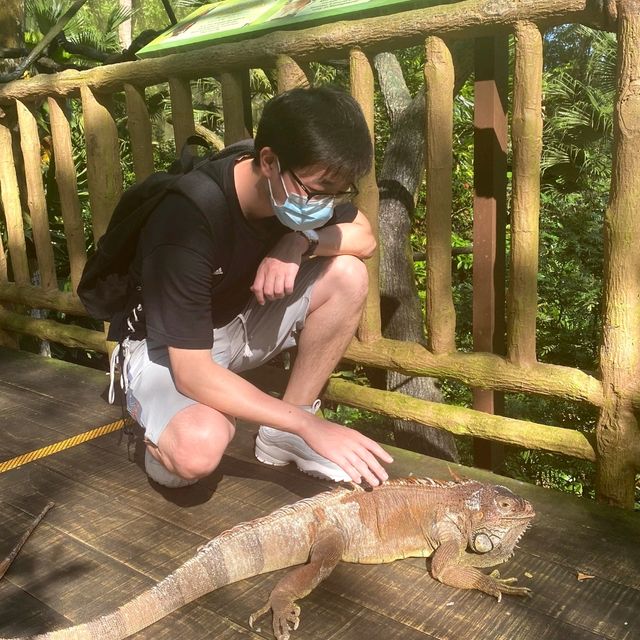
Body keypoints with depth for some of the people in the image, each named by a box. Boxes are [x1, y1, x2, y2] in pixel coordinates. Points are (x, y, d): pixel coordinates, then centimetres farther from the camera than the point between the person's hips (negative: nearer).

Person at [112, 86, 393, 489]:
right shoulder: (189, 223, -34)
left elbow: (365, 237, -4)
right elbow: (192, 374, -34)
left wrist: (299, 244, -26)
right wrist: (309, 425, -34)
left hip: (242, 318, 7)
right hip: (167, 346, -6)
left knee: (348, 274, -17)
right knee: (198, 452, -37)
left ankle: (281, 435, -6)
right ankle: (160, 426, 2)